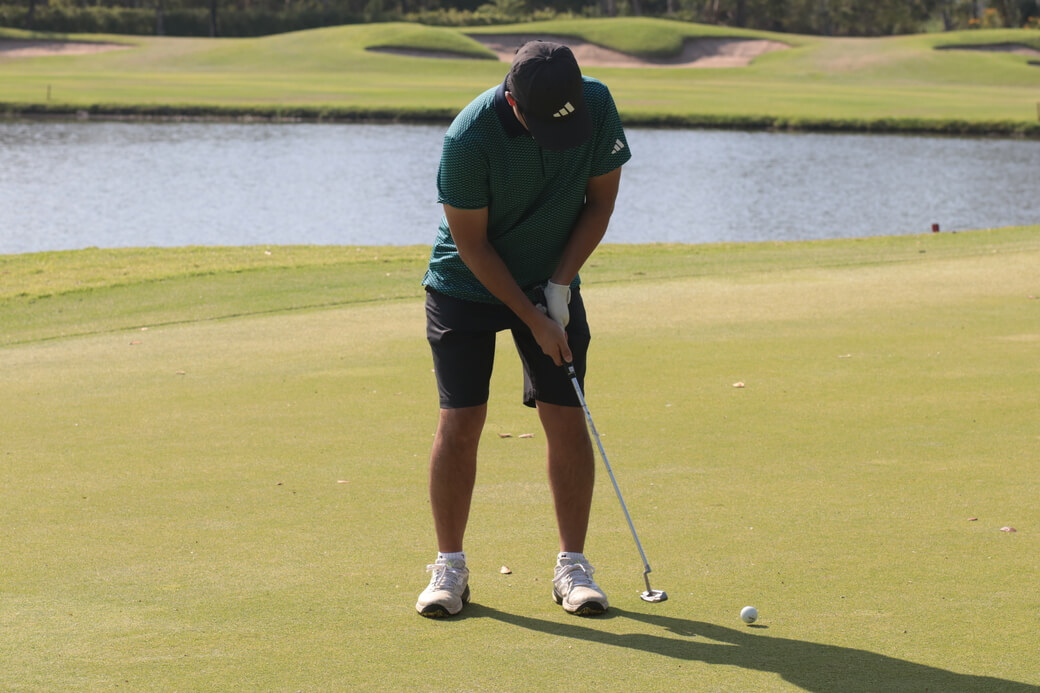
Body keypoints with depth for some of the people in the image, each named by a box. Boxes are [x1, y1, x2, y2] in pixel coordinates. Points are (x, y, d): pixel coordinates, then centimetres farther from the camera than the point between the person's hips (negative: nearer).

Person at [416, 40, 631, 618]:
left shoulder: (597, 105, -18)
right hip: (468, 284, -3)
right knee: (460, 421, -8)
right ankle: (450, 567, 4)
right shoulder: (469, 137, -29)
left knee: (566, 419, -4)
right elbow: (471, 242, -19)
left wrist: (559, 285, -10)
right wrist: (533, 319, -17)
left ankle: (573, 565, 5)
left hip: (553, 283, 3)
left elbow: (601, 199, -4)